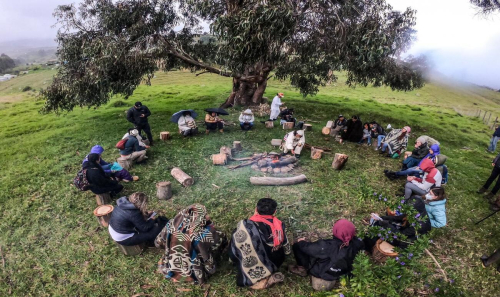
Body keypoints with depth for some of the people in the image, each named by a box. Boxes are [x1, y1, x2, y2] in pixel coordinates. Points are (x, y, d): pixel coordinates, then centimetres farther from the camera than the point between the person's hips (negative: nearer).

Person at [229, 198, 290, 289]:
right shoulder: (279, 225, -12)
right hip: (274, 266, 4)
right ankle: (269, 277, 8)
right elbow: (286, 250, 4)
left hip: (254, 272, -4)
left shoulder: (244, 226, -21)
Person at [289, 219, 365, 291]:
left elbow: (308, 248, -21)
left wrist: (301, 242, -1)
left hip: (320, 273, -5)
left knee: (297, 246, -5)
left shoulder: (327, 246, -37)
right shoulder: (355, 244, -24)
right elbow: (362, 244, 2)